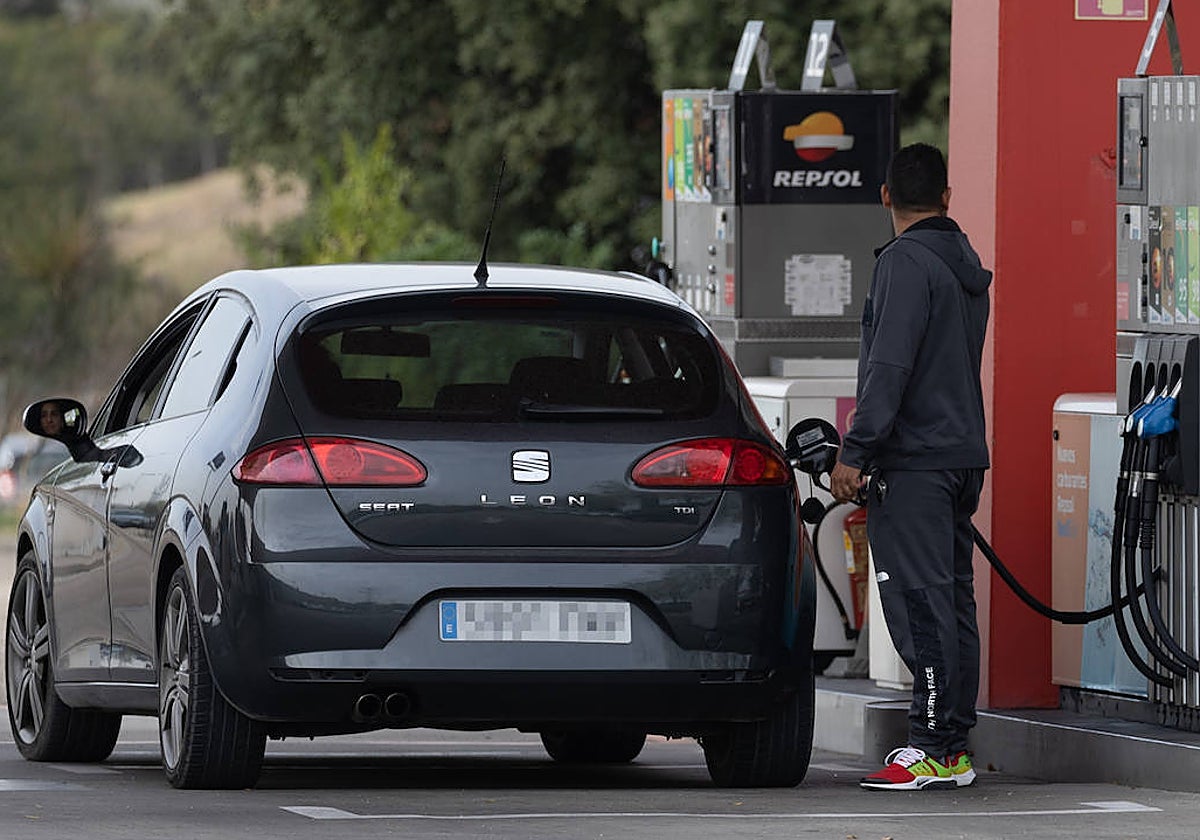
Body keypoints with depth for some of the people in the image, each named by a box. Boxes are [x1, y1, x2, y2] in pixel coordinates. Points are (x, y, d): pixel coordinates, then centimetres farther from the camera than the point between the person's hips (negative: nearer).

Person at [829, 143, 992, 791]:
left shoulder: (906, 262, -11)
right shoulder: (968, 269, 17)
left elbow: (890, 368, -19)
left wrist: (854, 453, -18)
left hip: (913, 460, -9)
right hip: (964, 454, 9)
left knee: (919, 604, -11)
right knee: (952, 601, 10)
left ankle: (930, 750, -16)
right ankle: (955, 748, 10)